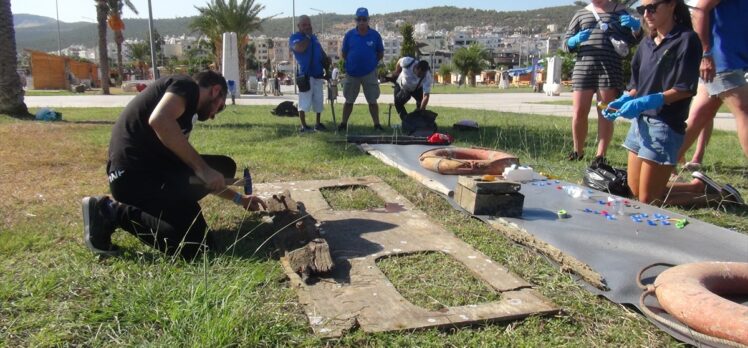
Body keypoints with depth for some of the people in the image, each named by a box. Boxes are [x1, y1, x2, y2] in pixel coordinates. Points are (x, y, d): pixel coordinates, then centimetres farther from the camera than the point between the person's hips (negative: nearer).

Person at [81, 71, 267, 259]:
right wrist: (202, 168, -19)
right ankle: (112, 212, -5)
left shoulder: (183, 107, 25)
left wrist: (239, 198, 37)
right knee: (195, 244, -16)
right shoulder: (187, 86, -1)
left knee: (224, 168, 12)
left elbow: (203, 178, 32)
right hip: (134, 173, -10)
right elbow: (159, 120, -25)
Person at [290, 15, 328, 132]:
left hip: (318, 74, 7)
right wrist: (307, 36, -12)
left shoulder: (314, 37, 18)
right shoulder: (295, 37, -4)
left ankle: (318, 123, 23)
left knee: (318, 100, 12)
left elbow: (322, 53, 25)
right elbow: (300, 48, -26)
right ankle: (303, 126, -1)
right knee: (304, 102, -8)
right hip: (305, 74, -7)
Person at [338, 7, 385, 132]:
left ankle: (377, 124, 12)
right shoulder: (349, 35, -3)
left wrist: (371, 62, 0)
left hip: (370, 74, -1)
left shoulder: (375, 35, -4)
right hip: (352, 73, 1)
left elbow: (380, 53, 6)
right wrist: (352, 63, 0)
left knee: (372, 100, 5)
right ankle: (343, 124, 18)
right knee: (349, 100, 10)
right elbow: (343, 53, 5)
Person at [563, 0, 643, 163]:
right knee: (578, 113, -1)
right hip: (584, 67, 1)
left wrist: (636, 27, -10)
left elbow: (633, 40, 12)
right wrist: (576, 40, -11)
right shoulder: (581, 13, 14)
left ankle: (600, 155, 2)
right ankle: (577, 151, 16)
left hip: (610, 68, -1)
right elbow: (566, 43, 12)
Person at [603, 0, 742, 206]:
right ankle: (700, 185, 29)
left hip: (665, 125, -8)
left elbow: (685, 89, -14)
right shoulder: (647, 43, 13)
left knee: (648, 201, -4)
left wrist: (645, 102, -24)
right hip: (640, 122, 8)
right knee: (635, 192, 12)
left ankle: (716, 194, 17)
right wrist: (622, 102, -5)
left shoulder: (686, 39, -7)